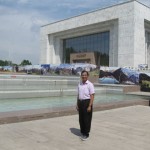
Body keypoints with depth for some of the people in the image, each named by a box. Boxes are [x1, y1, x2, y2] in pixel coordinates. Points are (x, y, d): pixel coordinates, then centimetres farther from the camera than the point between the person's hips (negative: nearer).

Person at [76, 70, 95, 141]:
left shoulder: (90, 84, -10)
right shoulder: (79, 84, 9)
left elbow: (92, 96, -13)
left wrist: (90, 106, -19)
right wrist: (77, 104, 11)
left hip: (87, 102, -6)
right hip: (80, 102, 6)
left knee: (87, 119, 2)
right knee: (81, 119, 12)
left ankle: (86, 134, 15)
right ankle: (82, 132, 27)